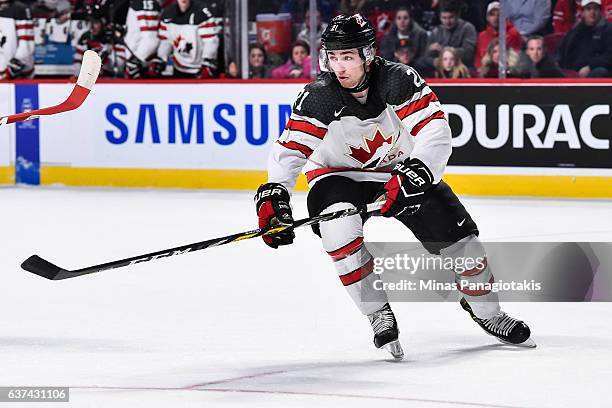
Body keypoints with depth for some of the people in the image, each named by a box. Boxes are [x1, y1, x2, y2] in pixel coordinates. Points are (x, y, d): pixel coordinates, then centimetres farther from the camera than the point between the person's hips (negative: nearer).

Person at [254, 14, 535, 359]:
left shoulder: (399, 80, -23)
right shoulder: (318, 98, -22)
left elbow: (436, 131, -27)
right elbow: (290, 149, -24)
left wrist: (414, 174, -41)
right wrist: (273, 197, -38)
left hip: (401, 171, 1)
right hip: (339, 175, -1)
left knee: (457, 235, -7)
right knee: (338, 224, -33)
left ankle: (486, 311, 21)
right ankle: (379, 316, -19)